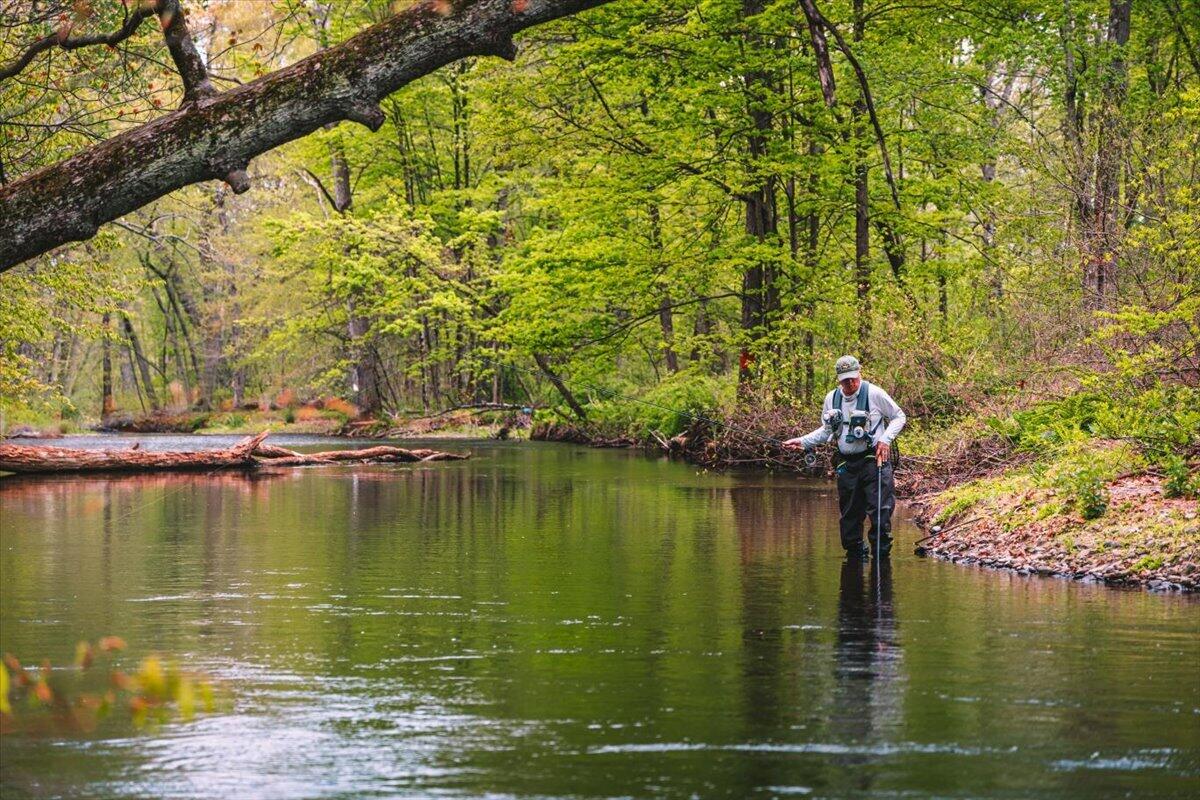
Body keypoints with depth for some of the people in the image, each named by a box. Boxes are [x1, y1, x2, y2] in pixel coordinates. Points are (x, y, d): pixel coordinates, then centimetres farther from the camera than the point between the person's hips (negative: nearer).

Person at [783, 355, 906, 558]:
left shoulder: (874, 393, -5)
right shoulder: (832, 399, 9)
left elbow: (899, 416, 5)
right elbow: (827, 430, 21)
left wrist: (886, 438, -9)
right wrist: (802, 442, 9)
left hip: (873, 459, -4)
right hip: (846, 463, 4)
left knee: (880, 510, -11)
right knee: (849, 513, 7)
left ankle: (881, 553, -5)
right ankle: (854, 553, 17)